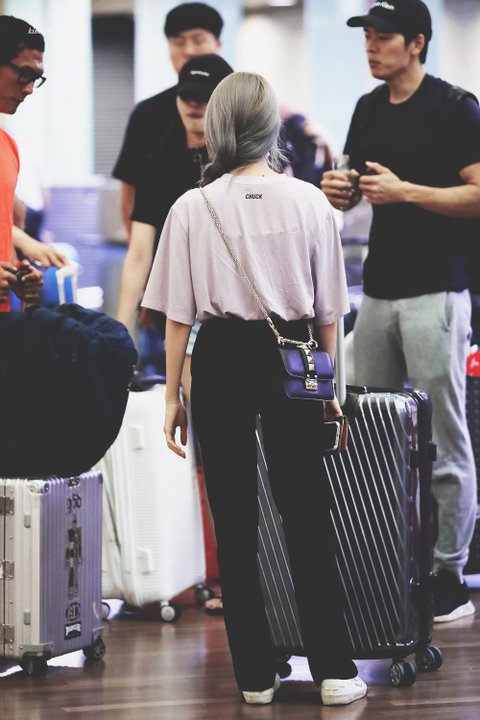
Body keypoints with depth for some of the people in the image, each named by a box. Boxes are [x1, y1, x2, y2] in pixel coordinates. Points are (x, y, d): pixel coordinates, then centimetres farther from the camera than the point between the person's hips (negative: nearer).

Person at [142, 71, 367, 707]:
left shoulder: (192, 208, -6)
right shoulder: (309, 201, -2)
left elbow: (178, 315, -3)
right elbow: (328, 309, 4)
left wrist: (173, 396, 6)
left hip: (221, 362, -1)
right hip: (292, 358, 1)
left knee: (235, 523, 7)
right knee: (308, 517, 8)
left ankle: (256, 675, 11)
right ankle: (333, 671, 4)